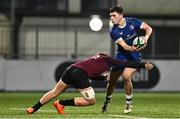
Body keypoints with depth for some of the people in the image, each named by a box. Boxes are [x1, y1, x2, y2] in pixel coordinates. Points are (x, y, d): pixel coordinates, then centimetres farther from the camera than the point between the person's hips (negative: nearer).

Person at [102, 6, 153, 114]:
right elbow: (124, 46, -25)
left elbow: (148, 28, -3)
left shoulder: (132, 22, -10)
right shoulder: (114, 32, -15)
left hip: (134, 56, -2)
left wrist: (146, 37, -25)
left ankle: (129, 103, -4)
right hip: (121, 56, 2)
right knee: (112, 79, 0)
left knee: (126, 76, -23)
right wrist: (133, 49, -46)